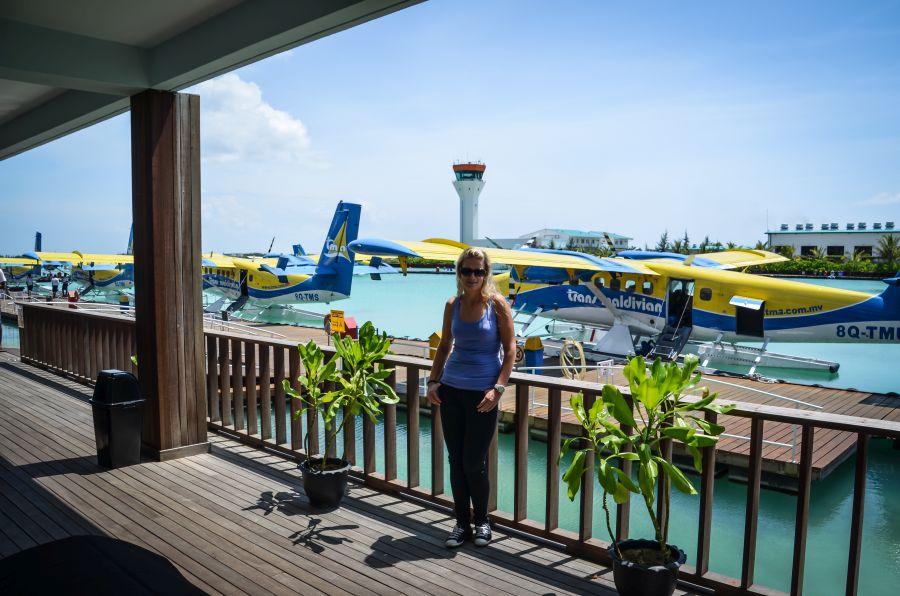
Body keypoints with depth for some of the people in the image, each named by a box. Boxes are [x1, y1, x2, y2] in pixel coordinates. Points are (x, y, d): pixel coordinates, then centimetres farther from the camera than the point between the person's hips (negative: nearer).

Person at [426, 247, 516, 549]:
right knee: (456, 461, 8)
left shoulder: (497, 304, -5)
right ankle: (462, 523, 24)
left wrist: (498, 388, -14)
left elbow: (510, 350, -5)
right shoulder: (452, 305, 6)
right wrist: (433, 381, 5)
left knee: (474, 463, 0)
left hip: (482, 394, -4)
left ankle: (482, 522, 23)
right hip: (451, 390, 4)